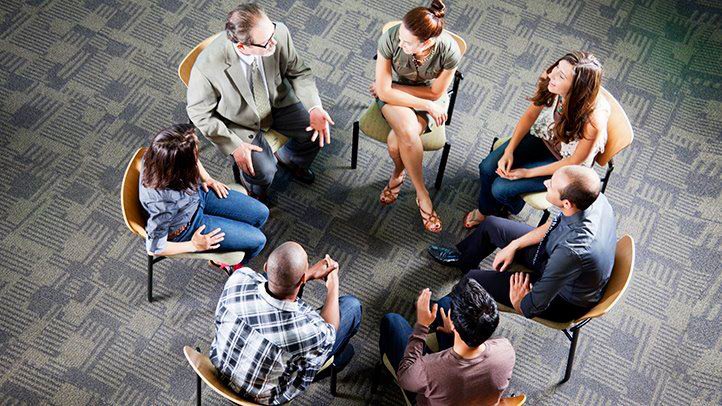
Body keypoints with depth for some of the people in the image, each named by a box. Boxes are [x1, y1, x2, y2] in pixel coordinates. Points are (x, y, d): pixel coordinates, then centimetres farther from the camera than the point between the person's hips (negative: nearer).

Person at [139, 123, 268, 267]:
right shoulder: (164, 202, -44)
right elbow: (154, 248, -26)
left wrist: (207, 178, -2)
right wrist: (194, 246, -16)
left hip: (198, 194, 6)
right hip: (187, 227, -6)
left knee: (261, 213, 8)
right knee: (258, 241, -2)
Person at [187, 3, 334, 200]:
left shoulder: (279, 32, -27)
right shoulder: (207, 67, -35)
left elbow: (299, 72, -9)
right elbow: (199, 113, -17)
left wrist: (314, 108, -23)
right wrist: (234, 146, -21)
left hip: (277, 101, 4)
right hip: (239, 122, -4)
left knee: (320, 132, -7)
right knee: (264, 172, -19)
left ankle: (288, 157, 26)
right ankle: (245, 175, 20)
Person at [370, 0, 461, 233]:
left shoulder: (450, 51, -29)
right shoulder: (390, 38, -29)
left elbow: (435, 93, -14)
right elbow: (384, 91, -22)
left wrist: (388, 86, -13)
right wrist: (426, 106, -23)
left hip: (429, 98, 0)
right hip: (394, 96, 1)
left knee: (396, 143, -29)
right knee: (408, 132, -32)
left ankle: (398, 174, 7)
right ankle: (422, 194, -7)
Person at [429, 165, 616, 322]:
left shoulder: (573, 252, -45)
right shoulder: (592, 197, -22)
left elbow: (536, 305, -31)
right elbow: (554, 225, 1)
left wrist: (518, 303, -9)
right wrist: (514, 245, 1)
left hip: (566, 301, -7)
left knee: (473, 280, -6)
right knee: (491, 224, 13)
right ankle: (463, 258, 45)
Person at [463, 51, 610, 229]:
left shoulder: (594, 118, -38)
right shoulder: (550, 81, -25)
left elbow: (576, 160, -22)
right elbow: (530, 115, -6)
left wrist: (528, 173, -18)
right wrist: (509, 151, -14)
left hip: (564, 162, -4)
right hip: (541, 136, 5)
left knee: (501, 188, -13)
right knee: (487, 168, -8)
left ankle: (512, 207, 26)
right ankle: (485, 209, 24)